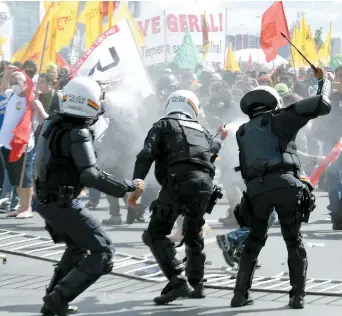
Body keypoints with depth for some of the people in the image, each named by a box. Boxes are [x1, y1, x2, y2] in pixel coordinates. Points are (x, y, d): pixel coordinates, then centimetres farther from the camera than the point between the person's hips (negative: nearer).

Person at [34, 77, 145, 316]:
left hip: (46, 199, 9)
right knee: (103, 252, -7)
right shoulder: (78, 133, -20)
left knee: (78, 248, 29)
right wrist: (128, 187, -20)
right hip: (63, 203, -9)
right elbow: (90, 175, -27)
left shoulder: (54, 123, 4)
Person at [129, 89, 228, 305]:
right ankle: (196, 285, 32)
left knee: (156, 233, -3)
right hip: (205, 183, 5)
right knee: (194, 235, 25)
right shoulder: (201, 130, 30)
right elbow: (211, 148, 52)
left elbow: (146, 155, -1)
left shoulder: (163, 126, 15)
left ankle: (178, 281, -19)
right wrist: (220, 138, 74)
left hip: (179, 180, -5)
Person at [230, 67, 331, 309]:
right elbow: (322, 105, 9)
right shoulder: (280, 119, 13)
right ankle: (298, 296, 3)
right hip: (285, 185, -3)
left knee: (254, 242, 19)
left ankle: (241, 294, 12)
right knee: (294, 242, 11)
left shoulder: (243, 133, 26)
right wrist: (324, 81, 28)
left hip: (257, 190, 3)